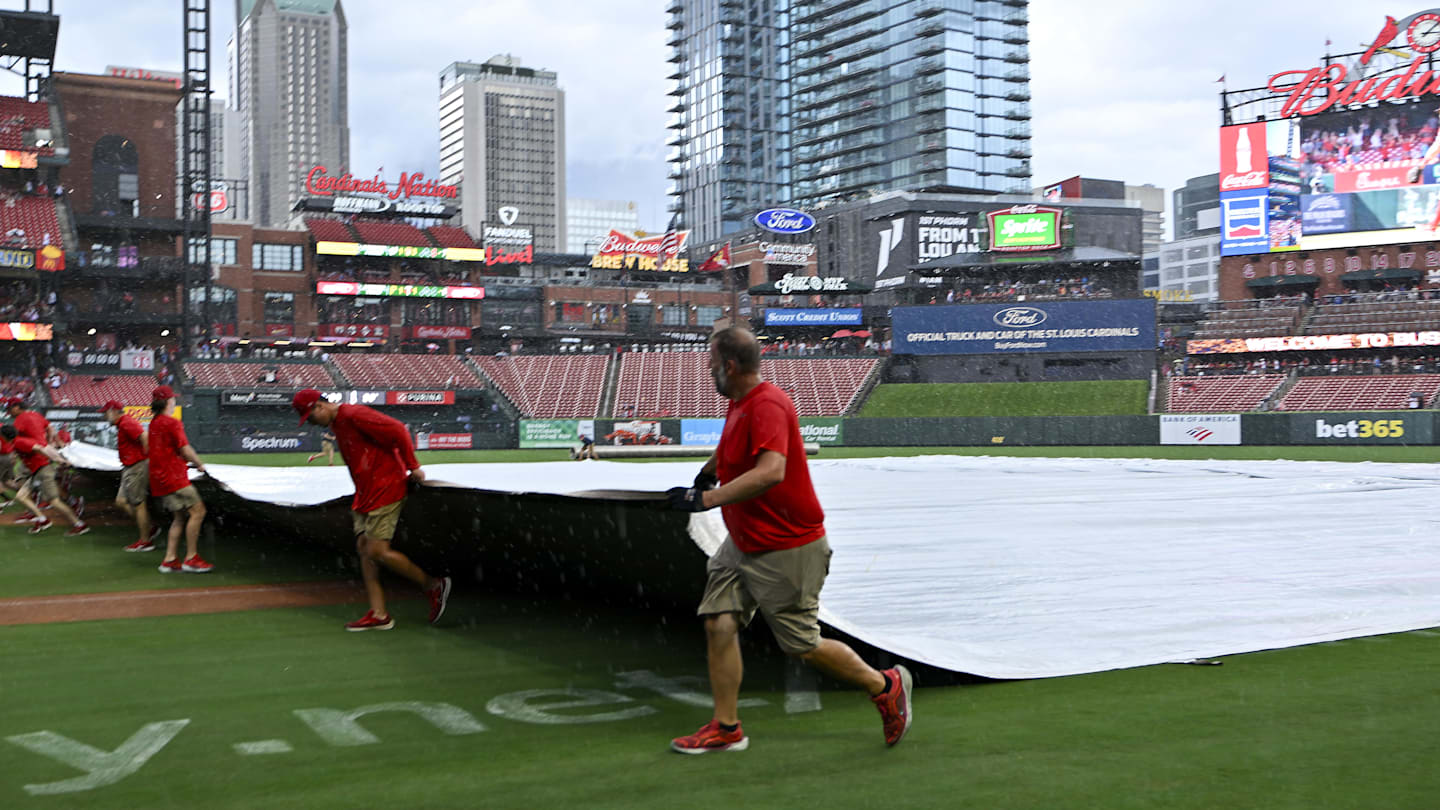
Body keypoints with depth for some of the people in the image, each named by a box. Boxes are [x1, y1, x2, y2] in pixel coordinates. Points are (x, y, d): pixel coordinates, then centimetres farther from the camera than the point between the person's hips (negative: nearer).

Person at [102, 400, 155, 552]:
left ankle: (145, 541, 4)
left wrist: (145, 458, -20)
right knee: (121, 501, 12)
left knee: (138, 504, -4)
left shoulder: (126, 423, -15)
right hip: (129, 468, 11)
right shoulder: (121, 424, 18)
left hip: (137, 467, -11)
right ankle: (147, 528, 19)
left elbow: (144, 437, -27)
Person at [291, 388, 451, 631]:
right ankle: (379, 615, 6)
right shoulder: (336, 425, 15)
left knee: (377, 551, -12)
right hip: (365, 494, 10)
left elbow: (398, 431, -20)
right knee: (364, 548, 5)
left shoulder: (354, 415, -16)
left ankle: (434, 585, 3)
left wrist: (413, 466, -15)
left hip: (386, 490, -10)